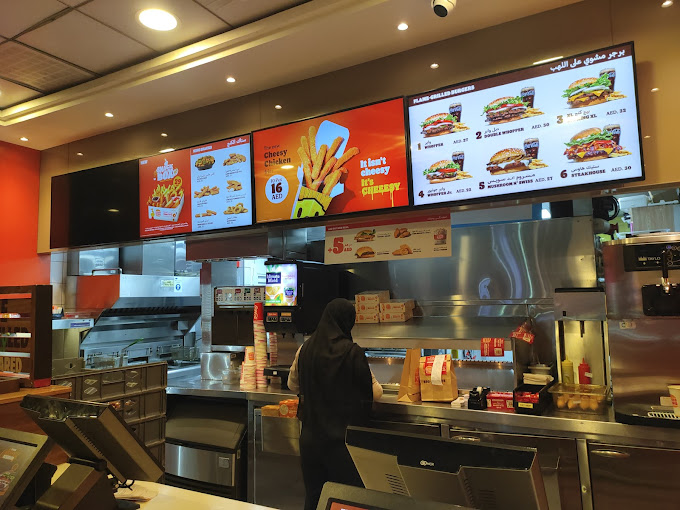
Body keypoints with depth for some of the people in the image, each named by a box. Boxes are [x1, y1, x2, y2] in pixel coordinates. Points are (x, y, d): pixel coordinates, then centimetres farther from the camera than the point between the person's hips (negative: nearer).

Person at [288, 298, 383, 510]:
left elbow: (293, 385, 13)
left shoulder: (305, 348, -2)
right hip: (342, 436, -5)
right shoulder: (351, 352, -17)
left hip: (310, 435, 5)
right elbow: (374, 392, -10)